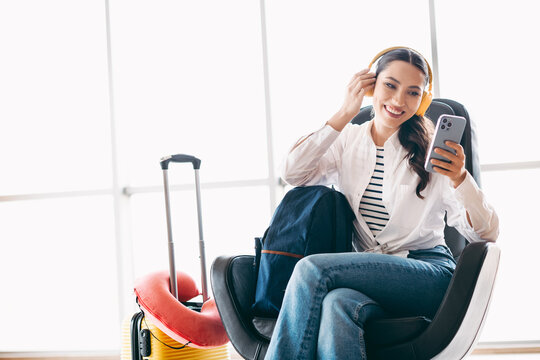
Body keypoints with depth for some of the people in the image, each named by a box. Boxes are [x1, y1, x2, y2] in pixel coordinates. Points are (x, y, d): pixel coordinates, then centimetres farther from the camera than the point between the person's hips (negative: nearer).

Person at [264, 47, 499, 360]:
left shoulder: (431, 150, 4)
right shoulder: (348, 140, 14)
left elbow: (487, 234, -2)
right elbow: (293, 173, -5)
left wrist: (459, 179, -21)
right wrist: (345, 114, -4)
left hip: (428, 274, -2)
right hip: (369, 274, 2)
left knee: (313, 269, -27)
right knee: (338, 304, -37)